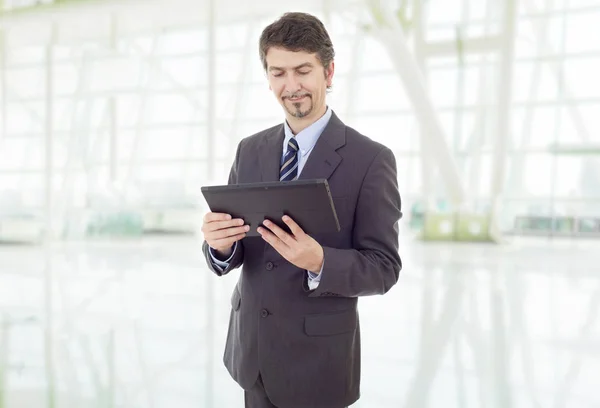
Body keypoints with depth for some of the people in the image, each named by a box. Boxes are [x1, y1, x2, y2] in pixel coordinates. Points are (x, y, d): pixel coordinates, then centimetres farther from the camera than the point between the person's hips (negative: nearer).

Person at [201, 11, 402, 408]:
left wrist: (319, 261, -31)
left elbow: (384, 268, -13)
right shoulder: (250, 150, 2)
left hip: (318, 359, -4)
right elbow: (229, 254, 2)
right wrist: (220, 241, -20)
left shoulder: (371, 160, -13)